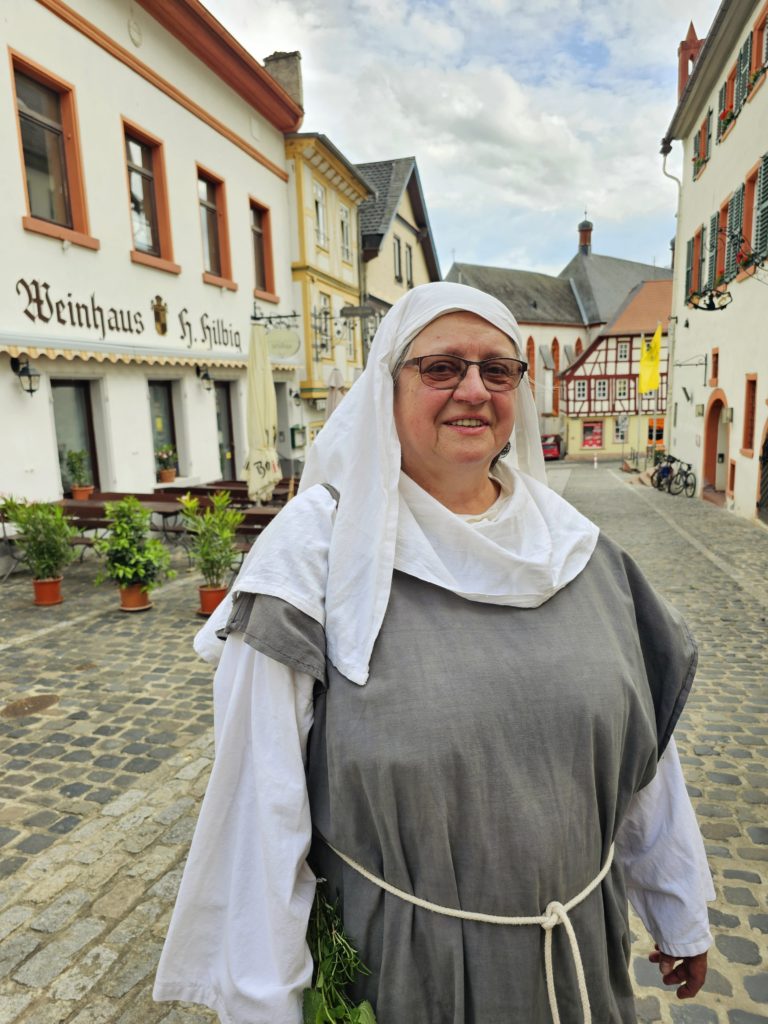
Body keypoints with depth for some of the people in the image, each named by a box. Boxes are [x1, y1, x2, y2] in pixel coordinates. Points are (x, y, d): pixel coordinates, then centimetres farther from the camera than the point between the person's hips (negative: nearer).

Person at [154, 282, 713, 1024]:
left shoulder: (572, 546, -5)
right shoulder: (315, 550, -18)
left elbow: (643, 743, 3)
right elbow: (263, 799, -16)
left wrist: (681, 914, 11)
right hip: (397, 962, -3)